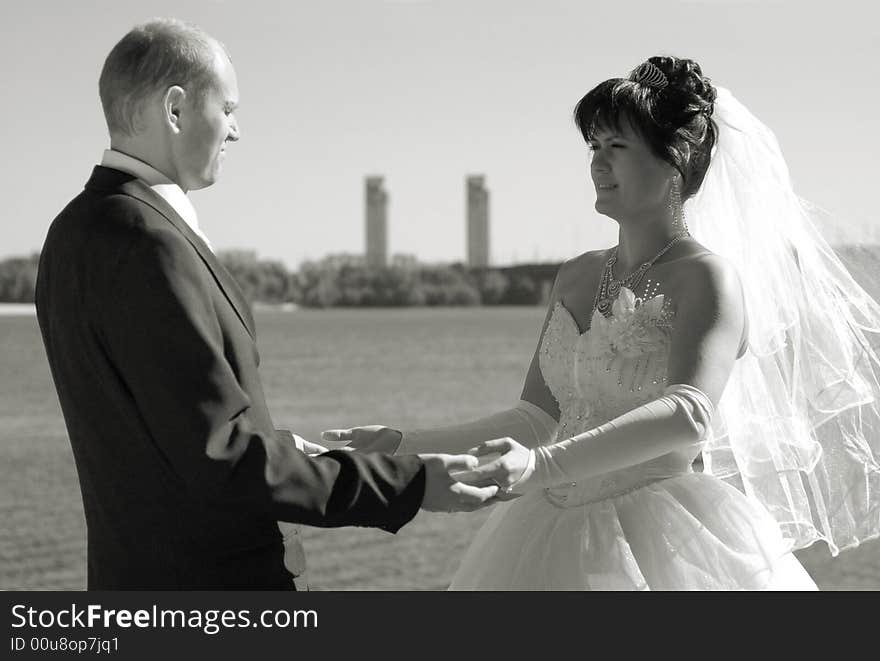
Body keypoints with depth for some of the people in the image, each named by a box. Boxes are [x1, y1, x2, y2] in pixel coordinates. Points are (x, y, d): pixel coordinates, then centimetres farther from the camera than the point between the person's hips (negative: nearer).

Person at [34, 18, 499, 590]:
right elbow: (222, 458, -25)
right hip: (209, 592, -10)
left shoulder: (79, 232, 9)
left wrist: (278, 446, 19)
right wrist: (407, 486, -19)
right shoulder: (145, 244, -22)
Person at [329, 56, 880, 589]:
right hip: (563, 542, 6)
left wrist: (545, 465, -36)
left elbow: (689, 415, -24)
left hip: (668, 544, -6)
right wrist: (406, 445, 6)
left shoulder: (709, 277, -9)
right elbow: (538, 416, 13)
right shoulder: (577, 277, 12)